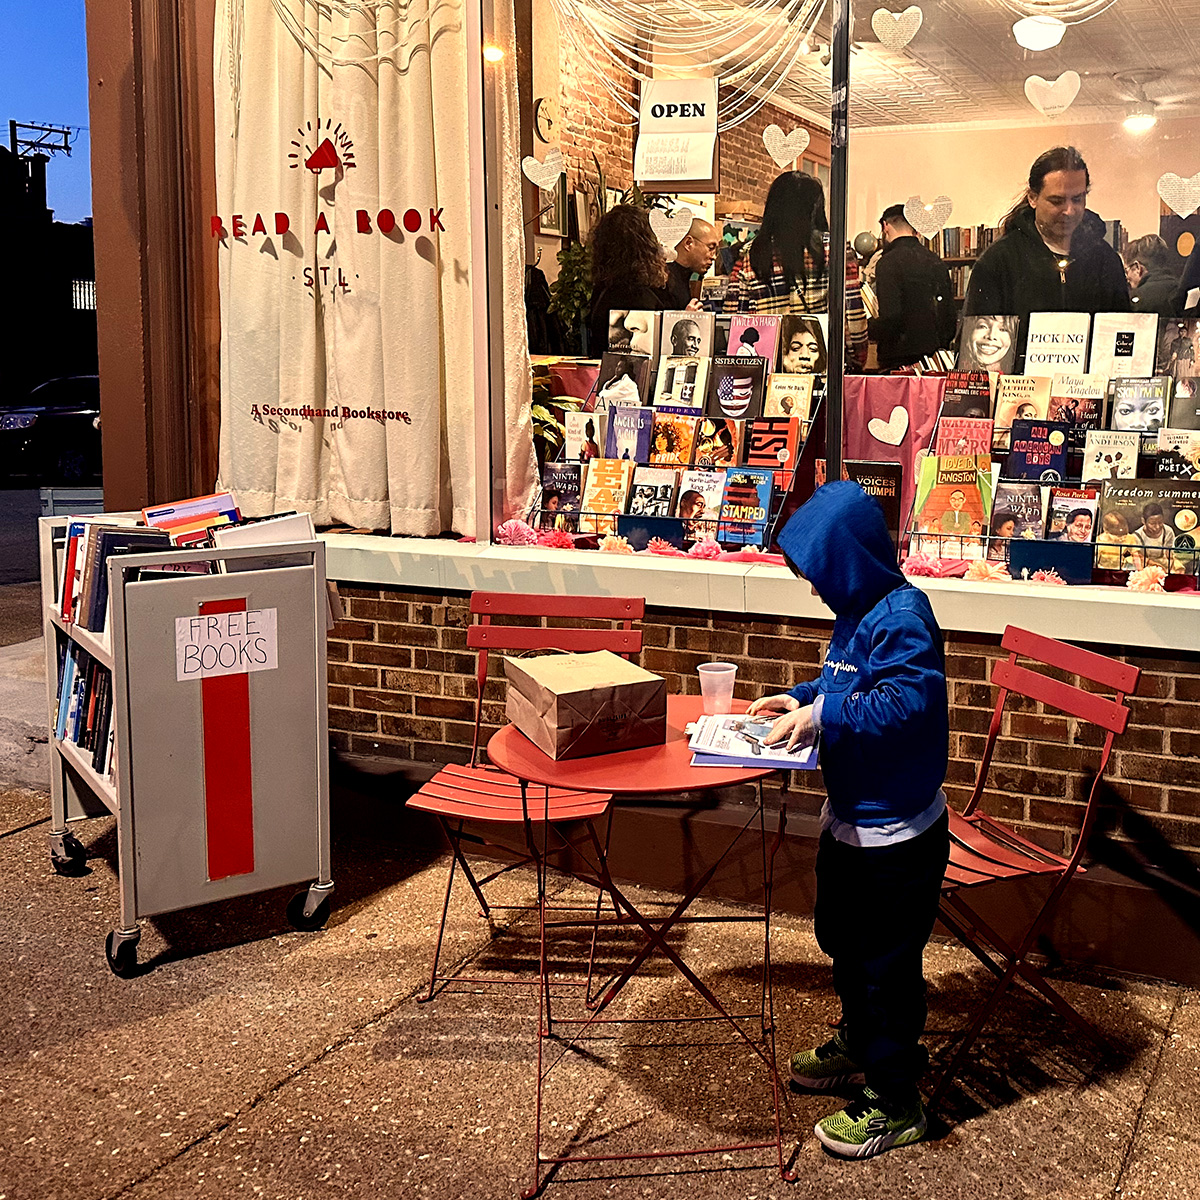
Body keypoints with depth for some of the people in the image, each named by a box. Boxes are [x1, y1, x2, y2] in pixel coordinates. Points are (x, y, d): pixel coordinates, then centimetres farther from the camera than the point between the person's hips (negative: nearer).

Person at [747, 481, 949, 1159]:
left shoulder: (902, 616, -23)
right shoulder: (859, 610, 6)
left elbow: (909, 701, -32)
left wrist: (821, 715, -29)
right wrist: (799, 698, 6)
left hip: (897, 831, -10)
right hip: (851, 818, 10)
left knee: (886, 963, 2)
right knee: (845, 943, 25)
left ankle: (895, 1102, 18)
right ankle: (859, 1046, 46)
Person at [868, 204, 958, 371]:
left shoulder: (889, 262, -8)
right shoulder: (937, 262, 14)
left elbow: (891, 319, -18)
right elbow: (952, 317, 14)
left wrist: (867, 329, 0)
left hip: (900, 362, -7)